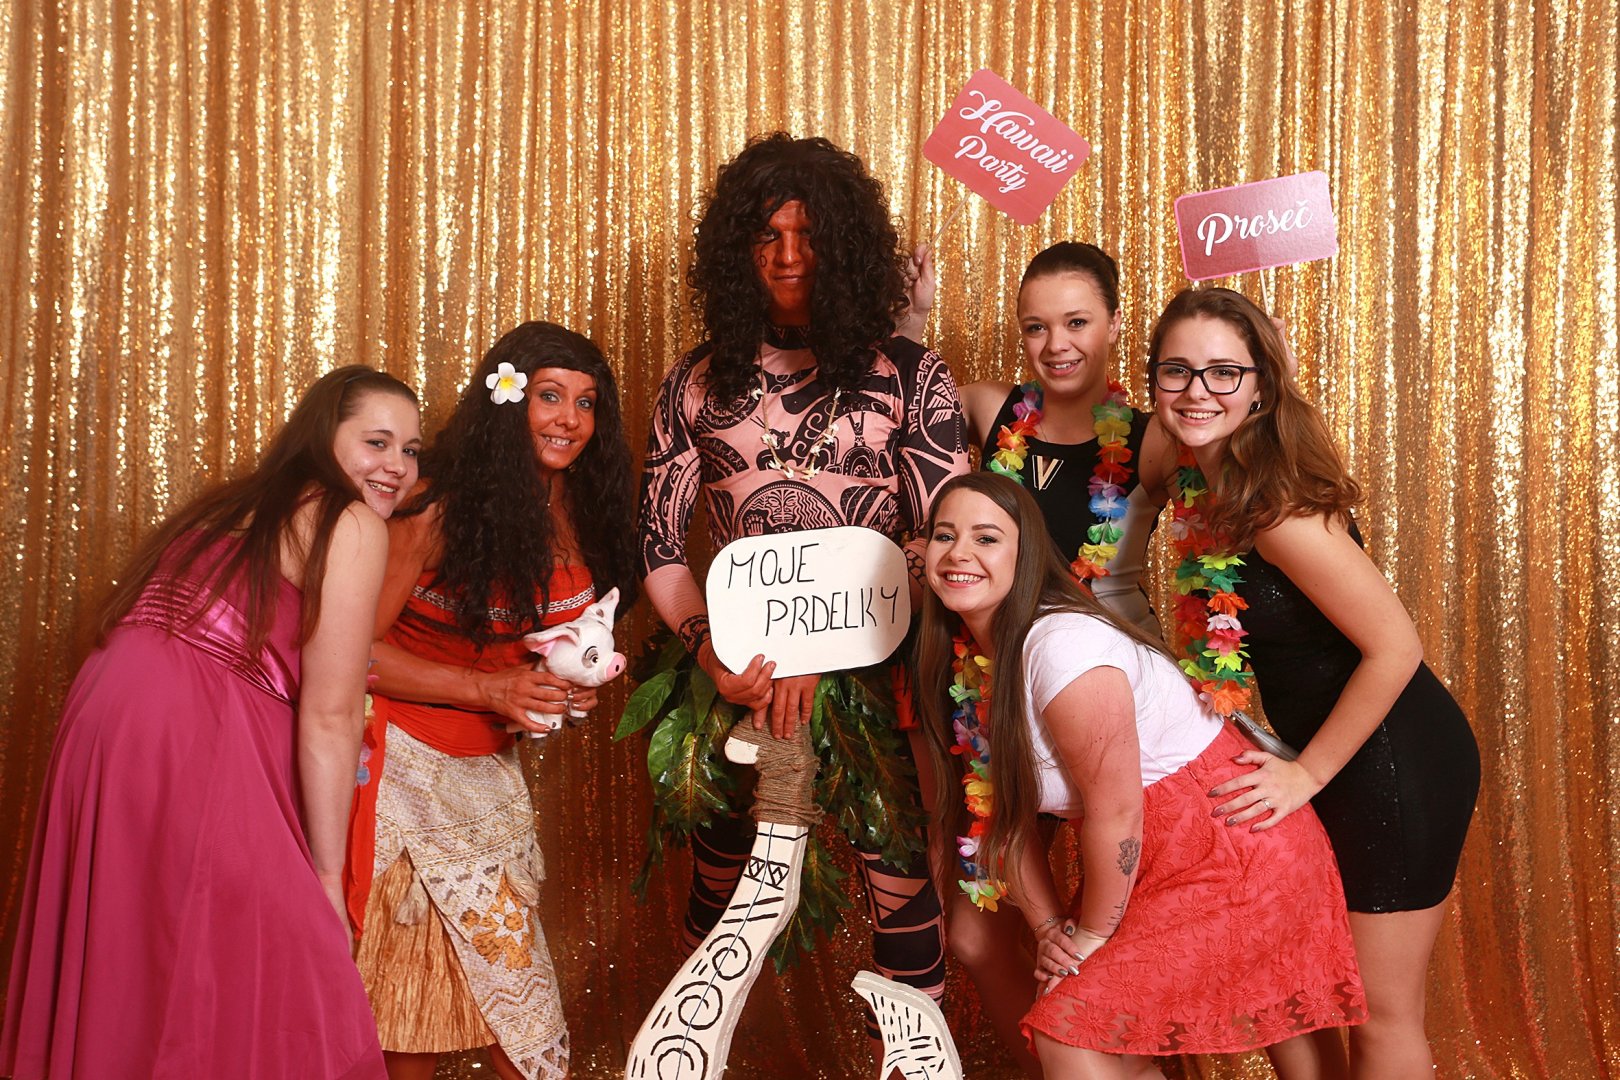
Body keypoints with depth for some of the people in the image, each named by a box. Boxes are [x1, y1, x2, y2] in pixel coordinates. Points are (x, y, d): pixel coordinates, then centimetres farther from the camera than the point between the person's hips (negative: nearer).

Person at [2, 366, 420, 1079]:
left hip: (105, 723, 9)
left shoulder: (233, 507, 23)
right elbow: (328, 718, -7)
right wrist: (326, 880, -3)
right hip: (194, 745, -9)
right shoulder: (352, 525, -1)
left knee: (122, 982, 19)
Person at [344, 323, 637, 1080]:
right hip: (408, 758, -5)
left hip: (489, 766, 6)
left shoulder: (582, 516, 4)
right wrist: (488, 689, -21)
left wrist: (578, 680, -3)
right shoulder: (440, 509, -15)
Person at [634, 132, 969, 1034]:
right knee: (721, 889, 9)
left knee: (905, 896, -1)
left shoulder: (910, 376, 1)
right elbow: (660, 544, 7)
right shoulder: (700, 384, 8)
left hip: (878, 677, -1)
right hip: (739, 681, 2)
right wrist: (709, 647, -9)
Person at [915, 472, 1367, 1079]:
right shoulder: (965, 662, 1)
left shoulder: (1062, 644, -25)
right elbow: (1008, 811, 6)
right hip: (1152, 866, 8)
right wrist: (1051, 927, -3)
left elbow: (1115, 813, -22)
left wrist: (1089, 935, -9)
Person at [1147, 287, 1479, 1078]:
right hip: (1332, 752, 9)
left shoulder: (1277, 506, -24)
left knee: (1382, 1015, 5)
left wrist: (1308, 774, -18)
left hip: (1394, 765, -9)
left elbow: (1395, 647, -25)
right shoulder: (1204, 480, 1)